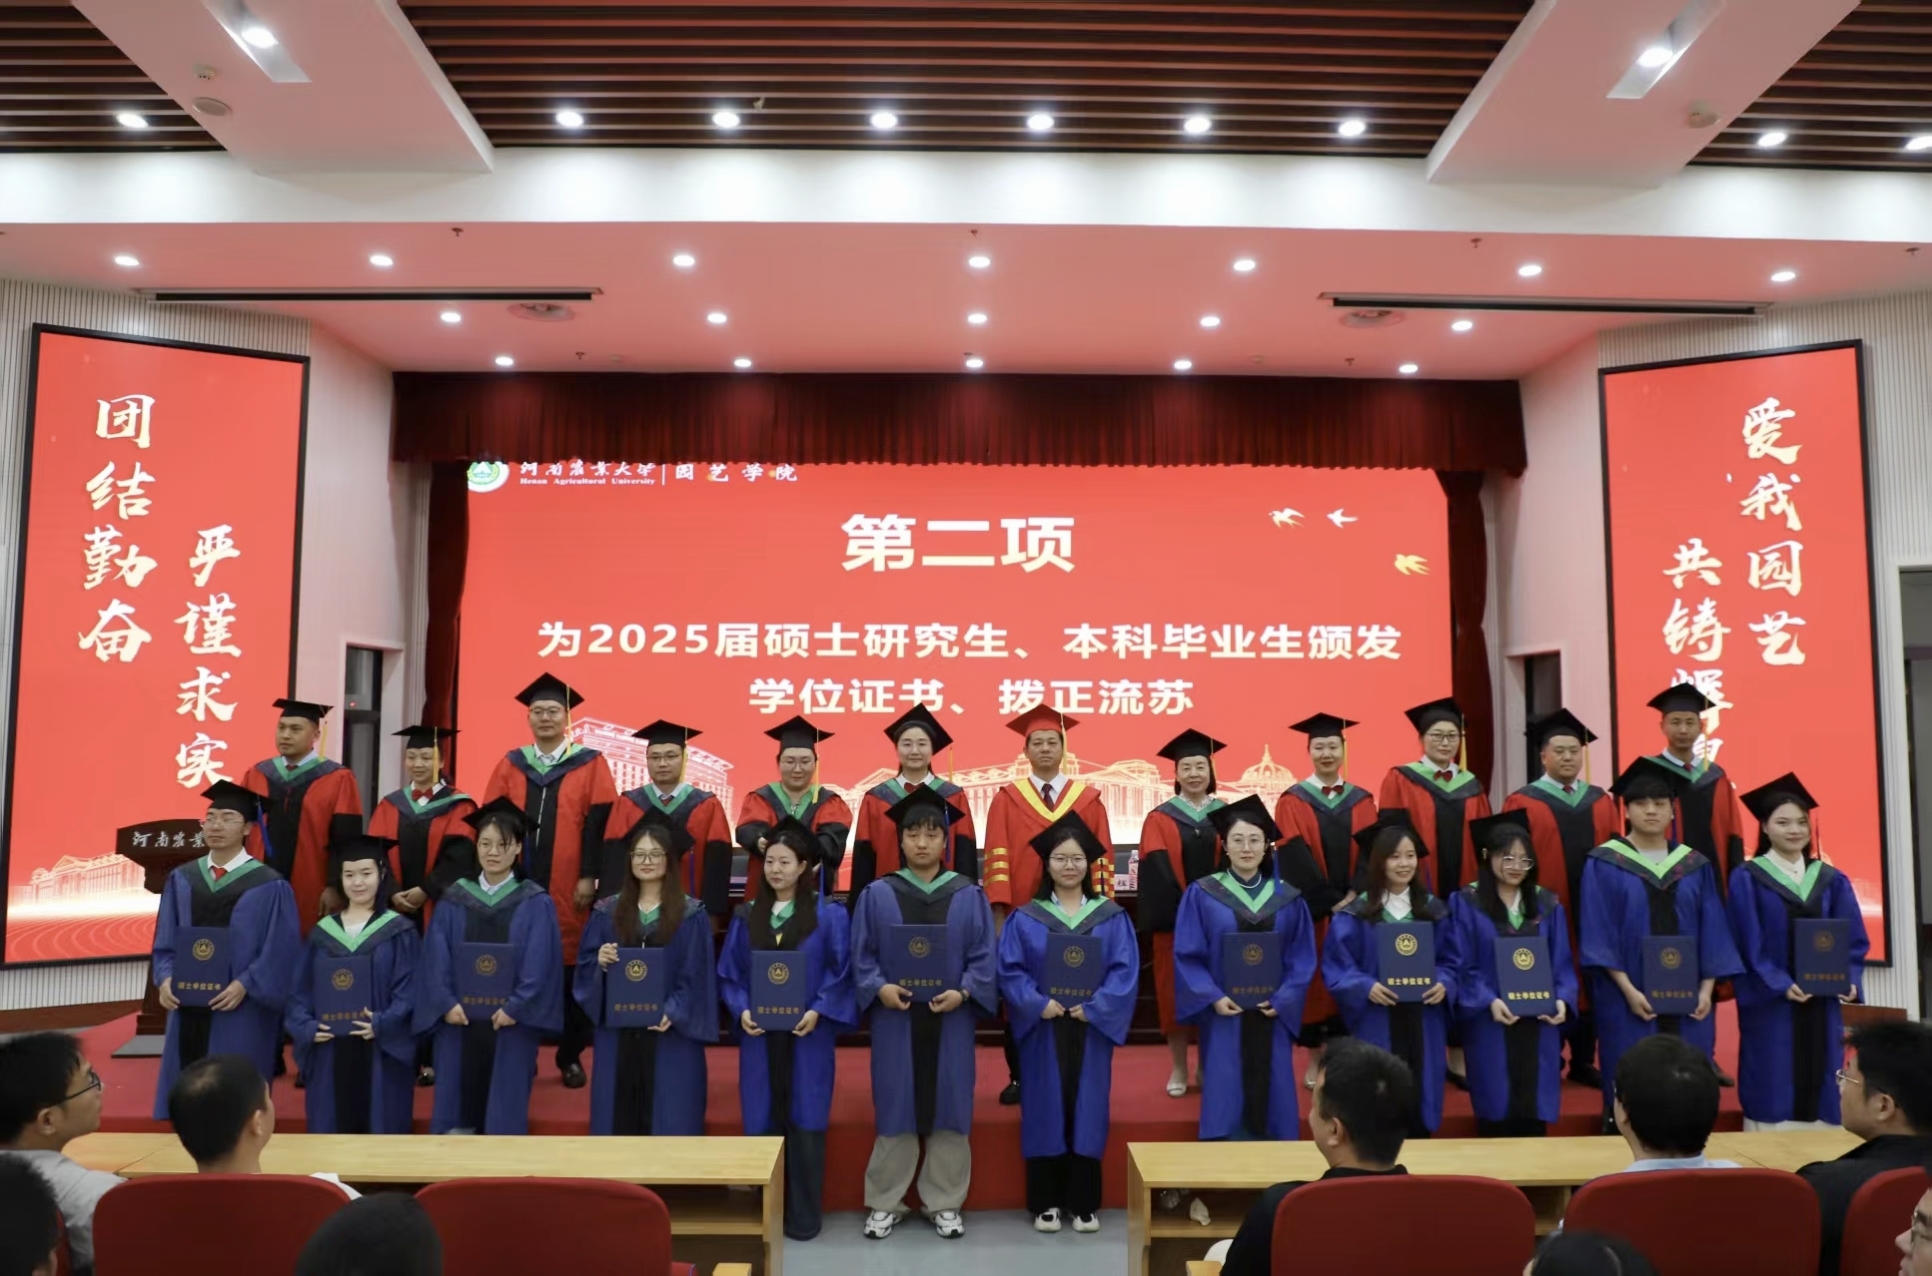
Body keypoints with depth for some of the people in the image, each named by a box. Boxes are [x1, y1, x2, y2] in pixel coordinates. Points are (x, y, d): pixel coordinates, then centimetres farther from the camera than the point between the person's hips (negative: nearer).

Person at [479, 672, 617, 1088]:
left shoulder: (590, 764, 3)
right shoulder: (510, 764, 11)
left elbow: (598, 823, -3)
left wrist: (589, 875, -11)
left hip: (569, 887, -2)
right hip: (517, 882, 2)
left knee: (568, 965, 2)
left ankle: (571, 1056, 13)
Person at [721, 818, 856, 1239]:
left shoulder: (829, 915, -2)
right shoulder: (746, 917, 8)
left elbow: (843, 972, -4)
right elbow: (728, 974, 8)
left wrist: (818, 1011, -15)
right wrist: (741, 1010, -8)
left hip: (808, 1034, -3)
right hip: (758, 1033, 3)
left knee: (804, 1121, 2)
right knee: (761, 1121, 6)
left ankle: (803, 1215, 13)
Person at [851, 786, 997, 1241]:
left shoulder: (969, 896, 2)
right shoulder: (876, 895, 2)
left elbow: (984, 957, 0)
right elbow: (862, 955, 2)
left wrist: (963, 992, -16)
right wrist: (879, 988, -15)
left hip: (951, 1020, 1)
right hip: (894, 1019, 0)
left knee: (949, 1110, 7)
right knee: (894, 1110, 5)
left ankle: (945, 1203, 21)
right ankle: (884, 1203, 19)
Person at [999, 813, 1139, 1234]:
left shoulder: (1112, 917, 3)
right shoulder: (1025, 918, 1)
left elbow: (1125, 970, -4)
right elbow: (1009, 970, -4)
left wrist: (1094, 1007, -16)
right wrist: (1038, 1004, -18)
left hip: (1092, 1029, 1)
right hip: (1042, 1030, 0)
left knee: (1088, 1110, 5)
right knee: (1045, 1112, 4)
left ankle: (1085, 1203, 18)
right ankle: (1045, 1203, 16)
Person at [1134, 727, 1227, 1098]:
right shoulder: (1160, 819, 1)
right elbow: (1157, 871, -6)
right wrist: (1184, 908, -18)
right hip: (1174, 917, -1)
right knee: (1175, 990, 3)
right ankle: (1178, 1069, 13)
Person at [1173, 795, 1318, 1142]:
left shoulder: (1288, 899, 5)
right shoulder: (1201, 895, -2)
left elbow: (1302, 959, 4)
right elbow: (1187, 957, -4)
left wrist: (1282, 999, -10)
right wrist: (1212, 998, -16)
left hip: (1272, 1018, 2)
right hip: (1223, 1017, -2)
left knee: (1273, 1103, 5)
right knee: (1225, 1107, -4)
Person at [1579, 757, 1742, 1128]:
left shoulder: (1695, 866, 9)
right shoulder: (1604, 865, -2)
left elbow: (1713, 933, 7)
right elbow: (1598, 935, -7)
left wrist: (1706, 988, -5)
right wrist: (1627, 990, -16)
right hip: (1628, 1000, -3)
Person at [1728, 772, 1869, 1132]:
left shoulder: (1832, 880, 9)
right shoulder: (1746, 879, -5)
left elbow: (1853, 941, 8)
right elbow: (1747, 946, -8)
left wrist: (1849, 981, -9)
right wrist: (1781, 985, -19)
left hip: (1822, 1005, 4)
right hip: (1770, 1005, -4)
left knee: (1821, 1092, 9)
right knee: (1774, 1096, -2)